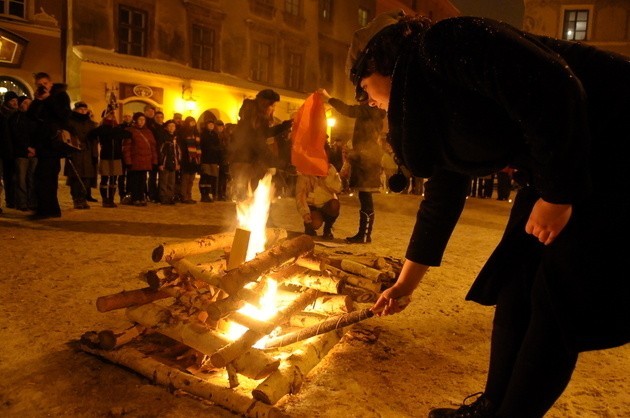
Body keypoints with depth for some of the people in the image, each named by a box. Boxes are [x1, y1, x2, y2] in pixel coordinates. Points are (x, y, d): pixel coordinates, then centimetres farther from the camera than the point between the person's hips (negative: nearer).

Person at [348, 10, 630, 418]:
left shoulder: (443, 46, -17)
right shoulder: (432, 112, 10)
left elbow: (555, 90, -28)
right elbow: (441, 200, 15)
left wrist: (557, 195, -20)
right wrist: (406, 283, 21)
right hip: (566, 166, 9)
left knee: (558, 301, -4)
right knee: (514, 285, 7)